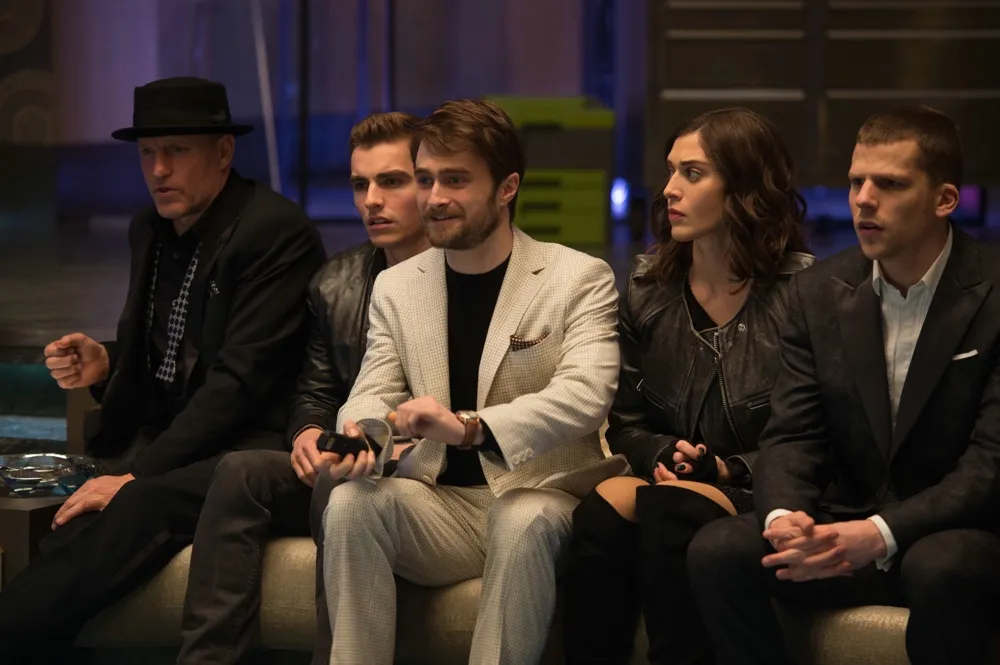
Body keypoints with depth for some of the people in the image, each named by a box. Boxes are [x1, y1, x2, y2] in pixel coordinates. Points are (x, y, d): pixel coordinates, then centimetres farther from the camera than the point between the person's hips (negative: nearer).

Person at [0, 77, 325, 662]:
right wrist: (103, 365, 0)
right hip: (156, 438, 7)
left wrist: (136, 475, -20)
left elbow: (241, 379, -17)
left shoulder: (276, 232, -11)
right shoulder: (150, 231, 14)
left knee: (138, 509, -35)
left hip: (248, 447, -7)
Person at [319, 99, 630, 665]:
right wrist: (359, 437, -27)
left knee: (524, 523, -37)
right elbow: (375, 394, 1)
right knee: (352, 502, -26)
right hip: (440, 504, 3)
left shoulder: (580, 278, -3)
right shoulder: (396, 286, 11)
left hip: (539, 499, -3)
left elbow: (587, 394, -19)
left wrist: (467, 426, -36)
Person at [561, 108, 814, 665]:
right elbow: (627, 421, 16)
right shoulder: (649, 288, 11)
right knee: (602, 511, -30)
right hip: (672, 485, 4)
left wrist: (730, 469, -14)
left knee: (670, 510, -35)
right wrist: (663, 456, -5)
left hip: (758, 499, -4)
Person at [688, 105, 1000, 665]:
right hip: (843, 530, 4)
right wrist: (783, 516, -22)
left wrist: (880, 534, -29)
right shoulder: (820, 293, 6)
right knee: (716, 550, -22)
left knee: (943, 568, -38)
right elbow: (792, 435, 2)